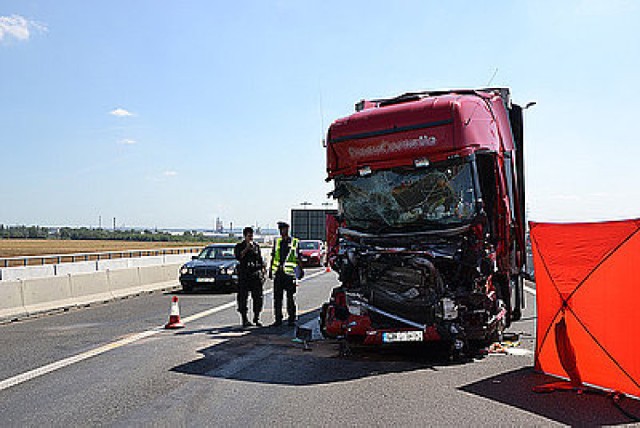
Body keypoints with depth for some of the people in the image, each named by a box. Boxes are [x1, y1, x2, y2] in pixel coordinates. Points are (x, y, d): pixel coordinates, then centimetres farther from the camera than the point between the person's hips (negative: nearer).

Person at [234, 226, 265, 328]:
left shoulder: (256, 246, 14)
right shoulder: (239, 246, 5)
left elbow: (261, 260, 17)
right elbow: (238, 257, -13)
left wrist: (263, 272, 9)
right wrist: (247, 248, -16)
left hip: (256, 275, 3)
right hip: (244, 275, -3)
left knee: (258, 297, 0)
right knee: (243, 298, -1)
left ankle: (257, 318, 11)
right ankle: (244, 319, 6)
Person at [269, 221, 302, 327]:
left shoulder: (294, 242, 3)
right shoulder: (277, 242, 14)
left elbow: (298, 257, 5)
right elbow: (273, 256, 18)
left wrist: (300, 269, -1)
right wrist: (270, 270, 14)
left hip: (289, 272, -3)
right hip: (278, 272, 4)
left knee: (290, 297, 0)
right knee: (277, 297, 4)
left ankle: (291, 319, 8)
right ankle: (278, 319, 12)